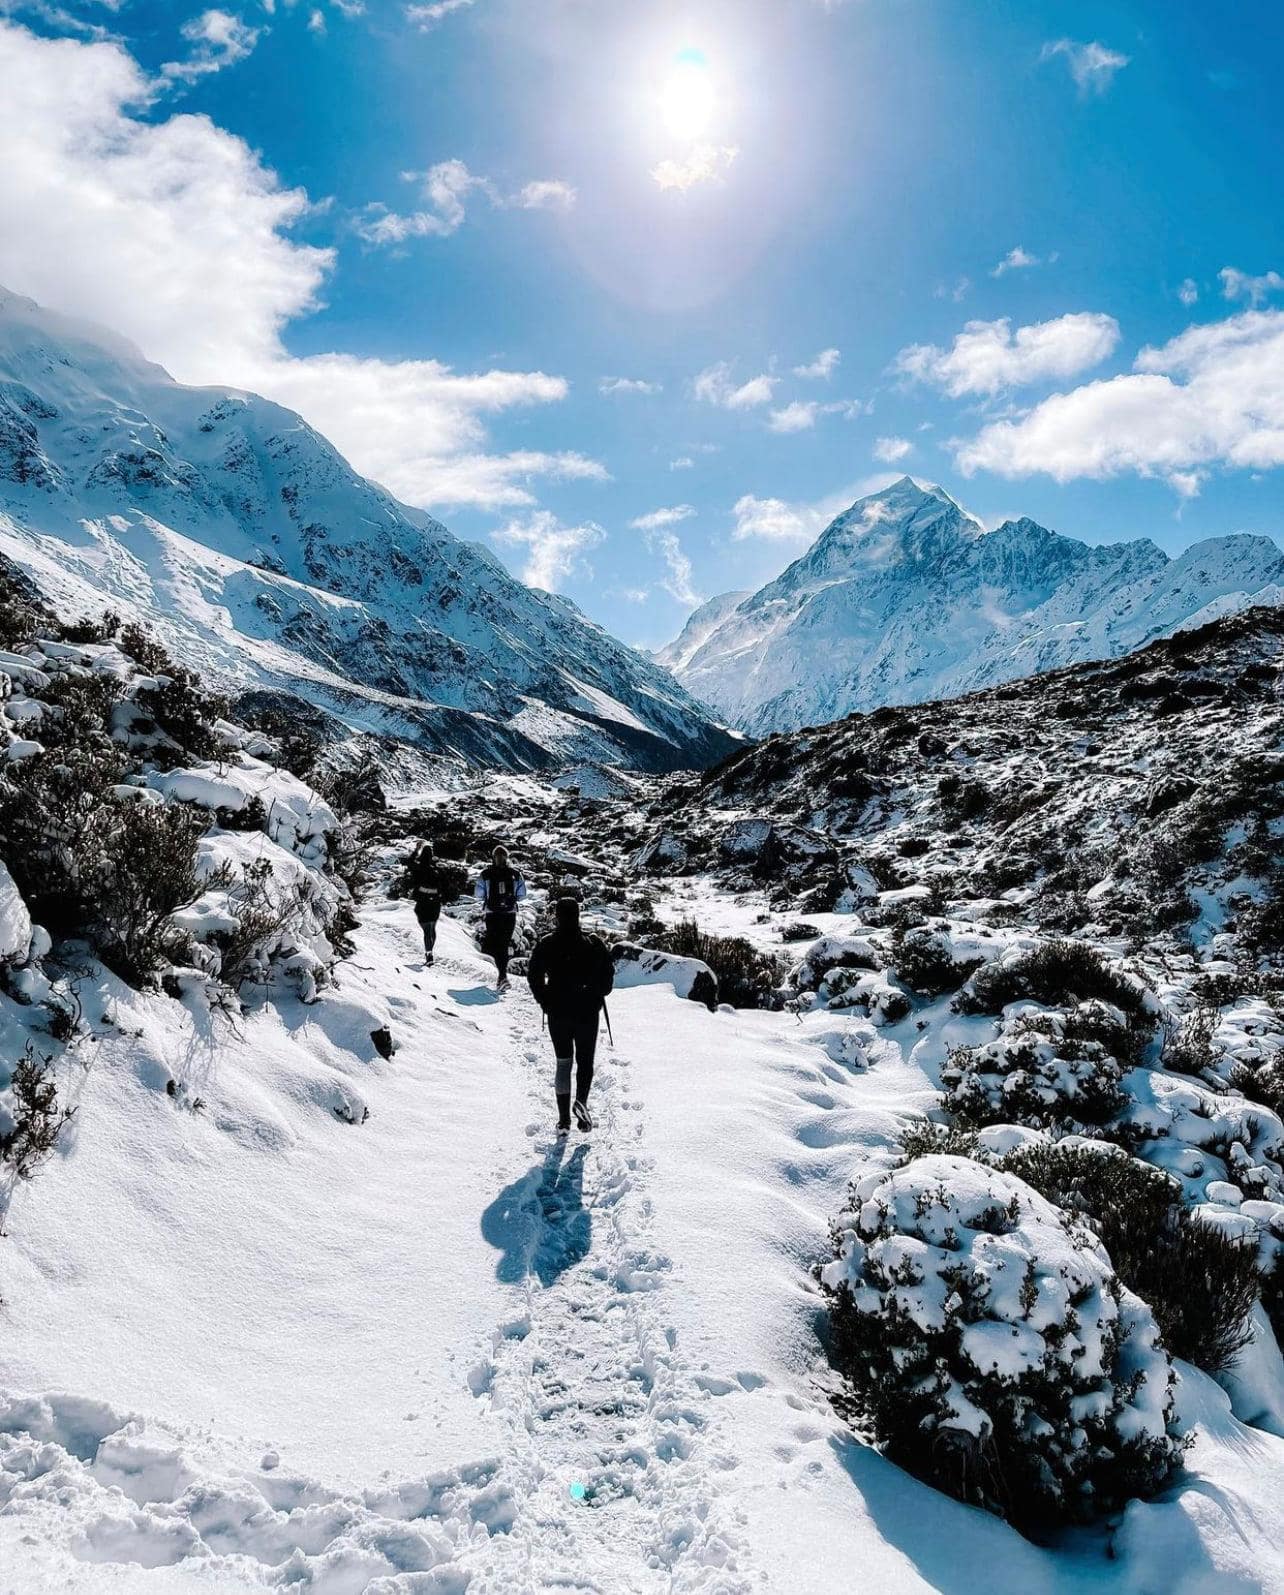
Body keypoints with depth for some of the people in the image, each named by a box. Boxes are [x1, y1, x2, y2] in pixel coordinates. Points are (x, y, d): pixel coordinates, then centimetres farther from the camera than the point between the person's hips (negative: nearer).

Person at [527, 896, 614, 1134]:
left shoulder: (545, 946, -6)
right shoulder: (594, 944, -6)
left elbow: (534, 977, -2)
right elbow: (608, 974, -3)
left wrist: (545, 1001, 10)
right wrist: (598, 996, 13)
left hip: (557, 1012, 1)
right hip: (588, 1012, -1)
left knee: (563, 1062, 12)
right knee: (585, 1060, 12)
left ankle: (564, 1119, 9)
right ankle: (581, 1101, -13)